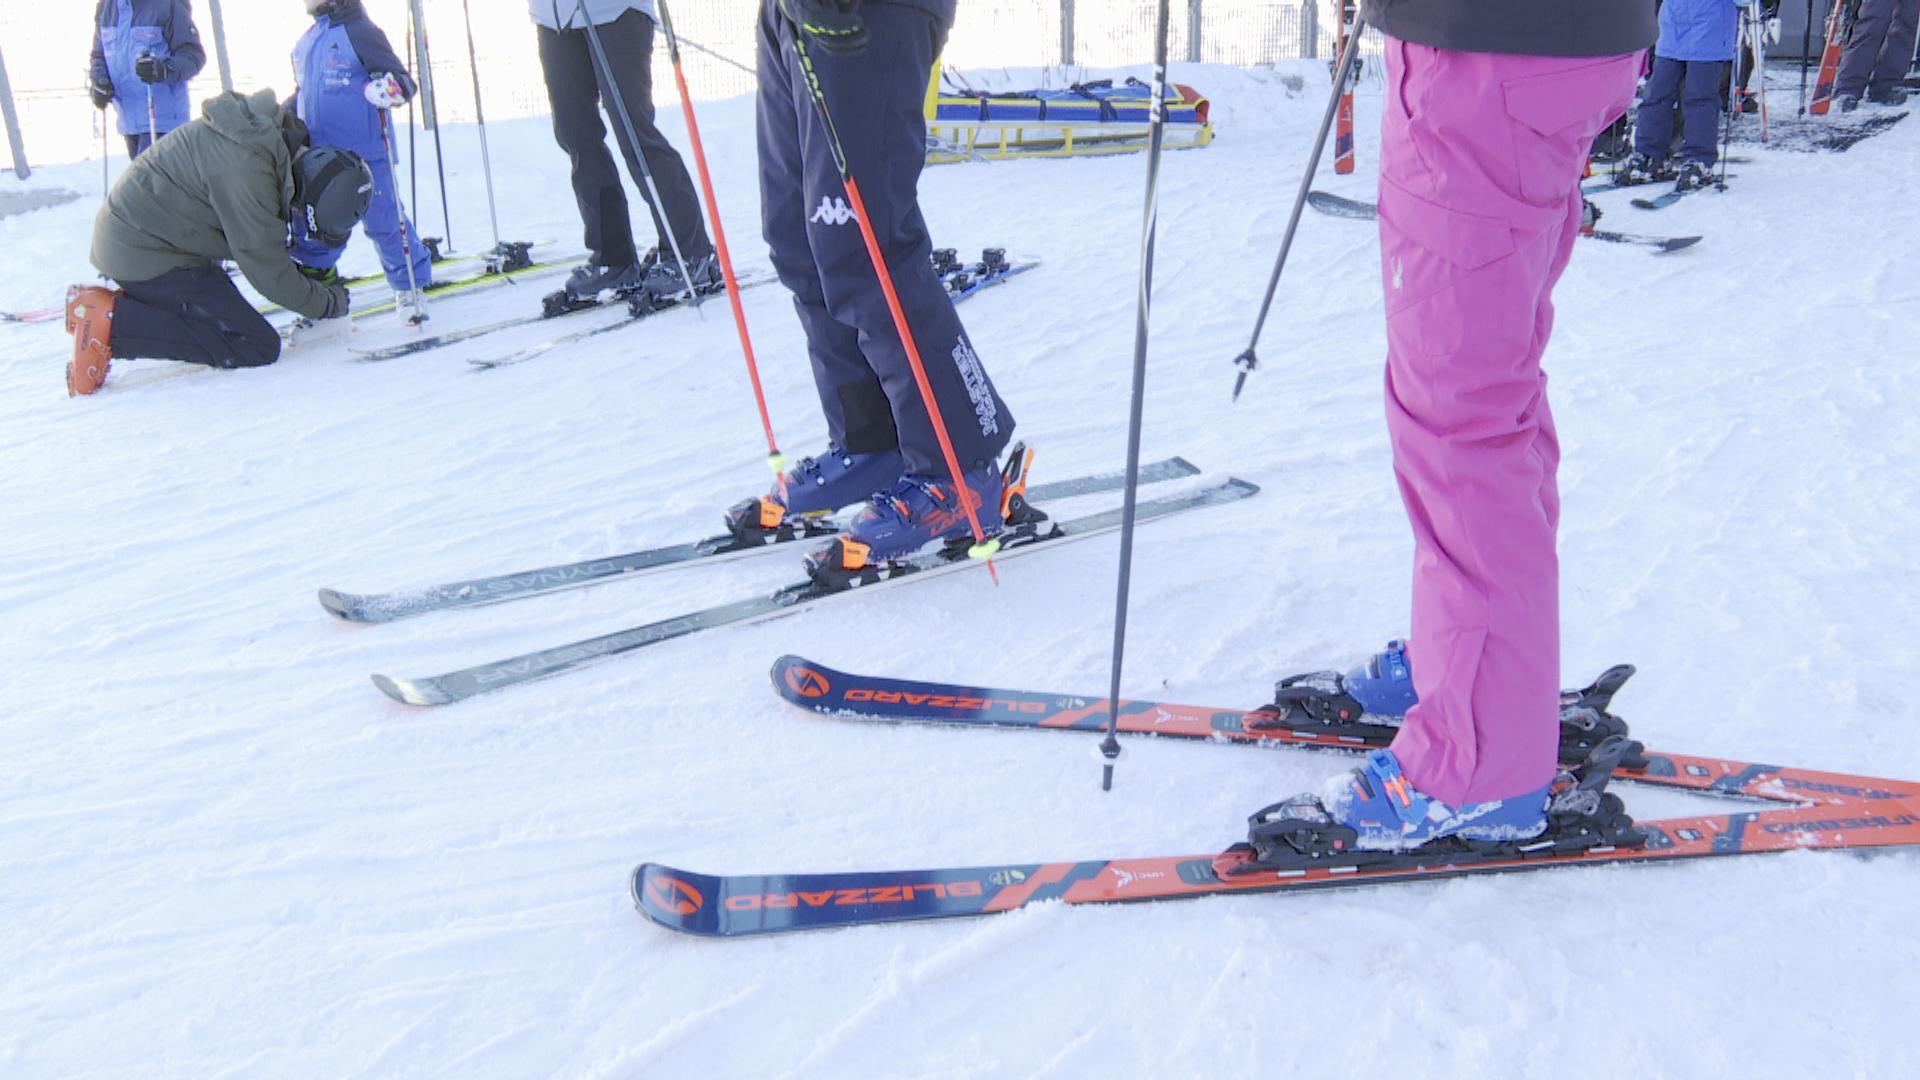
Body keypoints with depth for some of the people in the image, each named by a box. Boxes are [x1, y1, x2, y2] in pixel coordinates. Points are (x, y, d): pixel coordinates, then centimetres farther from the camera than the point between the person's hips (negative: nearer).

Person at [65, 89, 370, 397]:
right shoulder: (245, 172, -28)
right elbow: (266, 271, -20)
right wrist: (329, 303, -6)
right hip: (143, 253, -10)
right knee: (257, 346, -13)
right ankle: (111, 322, -16)